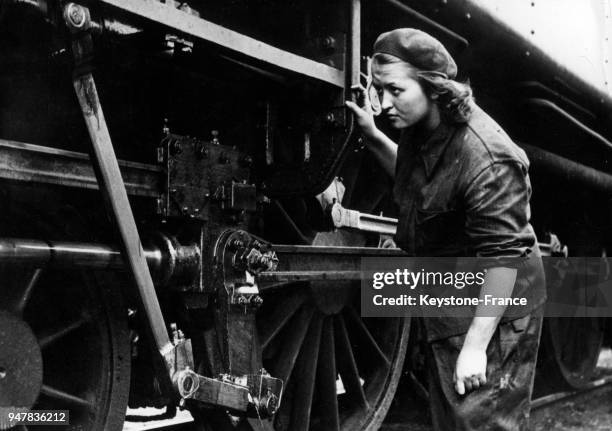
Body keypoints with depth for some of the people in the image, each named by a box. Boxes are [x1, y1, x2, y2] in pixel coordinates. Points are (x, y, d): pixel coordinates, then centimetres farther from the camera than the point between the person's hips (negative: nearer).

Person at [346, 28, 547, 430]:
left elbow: (504, 256, -29)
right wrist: (373, 137, 6)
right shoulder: (421, 129, -3)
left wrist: (475, 345, -27)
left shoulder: (487, 161, -31)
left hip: (492, 302, -9)